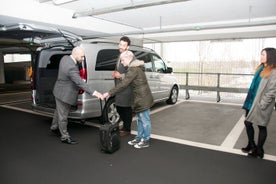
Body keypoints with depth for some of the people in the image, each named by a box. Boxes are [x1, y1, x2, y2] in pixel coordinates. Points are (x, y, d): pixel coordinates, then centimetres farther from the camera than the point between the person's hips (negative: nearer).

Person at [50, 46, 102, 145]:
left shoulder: (65, 58, -4)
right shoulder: (72, 68, -33)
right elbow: (80, 83, -35)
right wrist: (93, 92, -37)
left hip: (61, 91, 10)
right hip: (64, 94, -10)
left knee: (59, 111, 28)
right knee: (63, 116, 6)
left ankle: (54, 127, 50)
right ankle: (65, 137, 22)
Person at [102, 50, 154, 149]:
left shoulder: (134, 69, -19)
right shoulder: (135, 67, 14)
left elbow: (123, 84, -24)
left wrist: (109, 93, -22)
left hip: (143, 99, -10)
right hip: (140, 98, 10)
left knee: (145, 120, 2)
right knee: (140, 119, 18)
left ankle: (146, 141, 14)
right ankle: (139, 138, 31)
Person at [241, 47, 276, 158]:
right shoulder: (261, 68, 10)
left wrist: (262, 104, -18)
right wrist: (249, 100, 13)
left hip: (260, 105, -8)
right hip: (252, 102, 8)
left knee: (261, 126, 6)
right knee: (248, 123, 14)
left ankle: (259, 151, 22)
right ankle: (251, 145, 33)